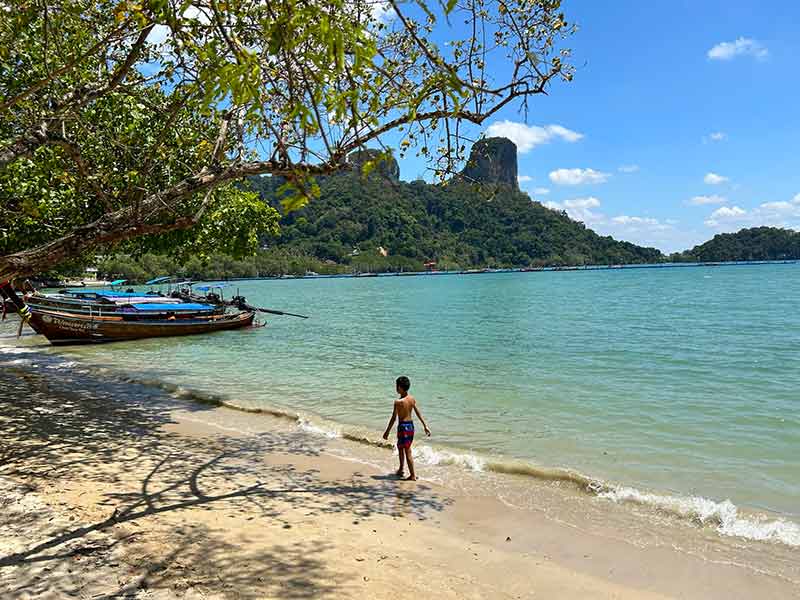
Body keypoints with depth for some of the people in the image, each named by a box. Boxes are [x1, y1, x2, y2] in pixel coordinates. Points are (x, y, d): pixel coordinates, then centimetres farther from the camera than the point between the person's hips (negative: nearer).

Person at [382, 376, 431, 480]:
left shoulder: (398, 402, -20)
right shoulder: (412, 399, 0)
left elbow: (393, 418, -16)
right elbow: (419, 414, 5)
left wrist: (387, 431, -7)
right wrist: (425, 426, 12)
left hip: (403, 426, -7)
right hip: (411, 425, 7)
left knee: (407, 452, 3)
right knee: (400, 447, 23)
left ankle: (413, 475, 10)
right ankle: (401, 469, 36)